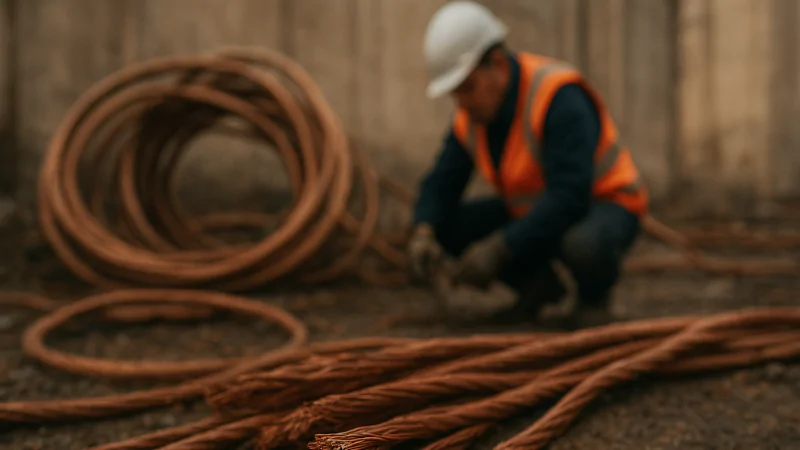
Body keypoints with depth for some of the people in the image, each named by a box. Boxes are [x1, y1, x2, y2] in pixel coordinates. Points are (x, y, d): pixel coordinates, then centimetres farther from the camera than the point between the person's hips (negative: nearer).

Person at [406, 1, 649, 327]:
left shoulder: (557, 98, -29)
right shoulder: (471, 113, -5)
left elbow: (570, 197, -36)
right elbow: (441, 185, -5)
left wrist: (498, 249, -38)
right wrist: (423, 235, -26)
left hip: (601, 208, -7)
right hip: (535, 213, 7)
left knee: (583, 244, -42)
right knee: (442, 225, -7)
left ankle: (593, 294, -6)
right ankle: (536, 284, 9)